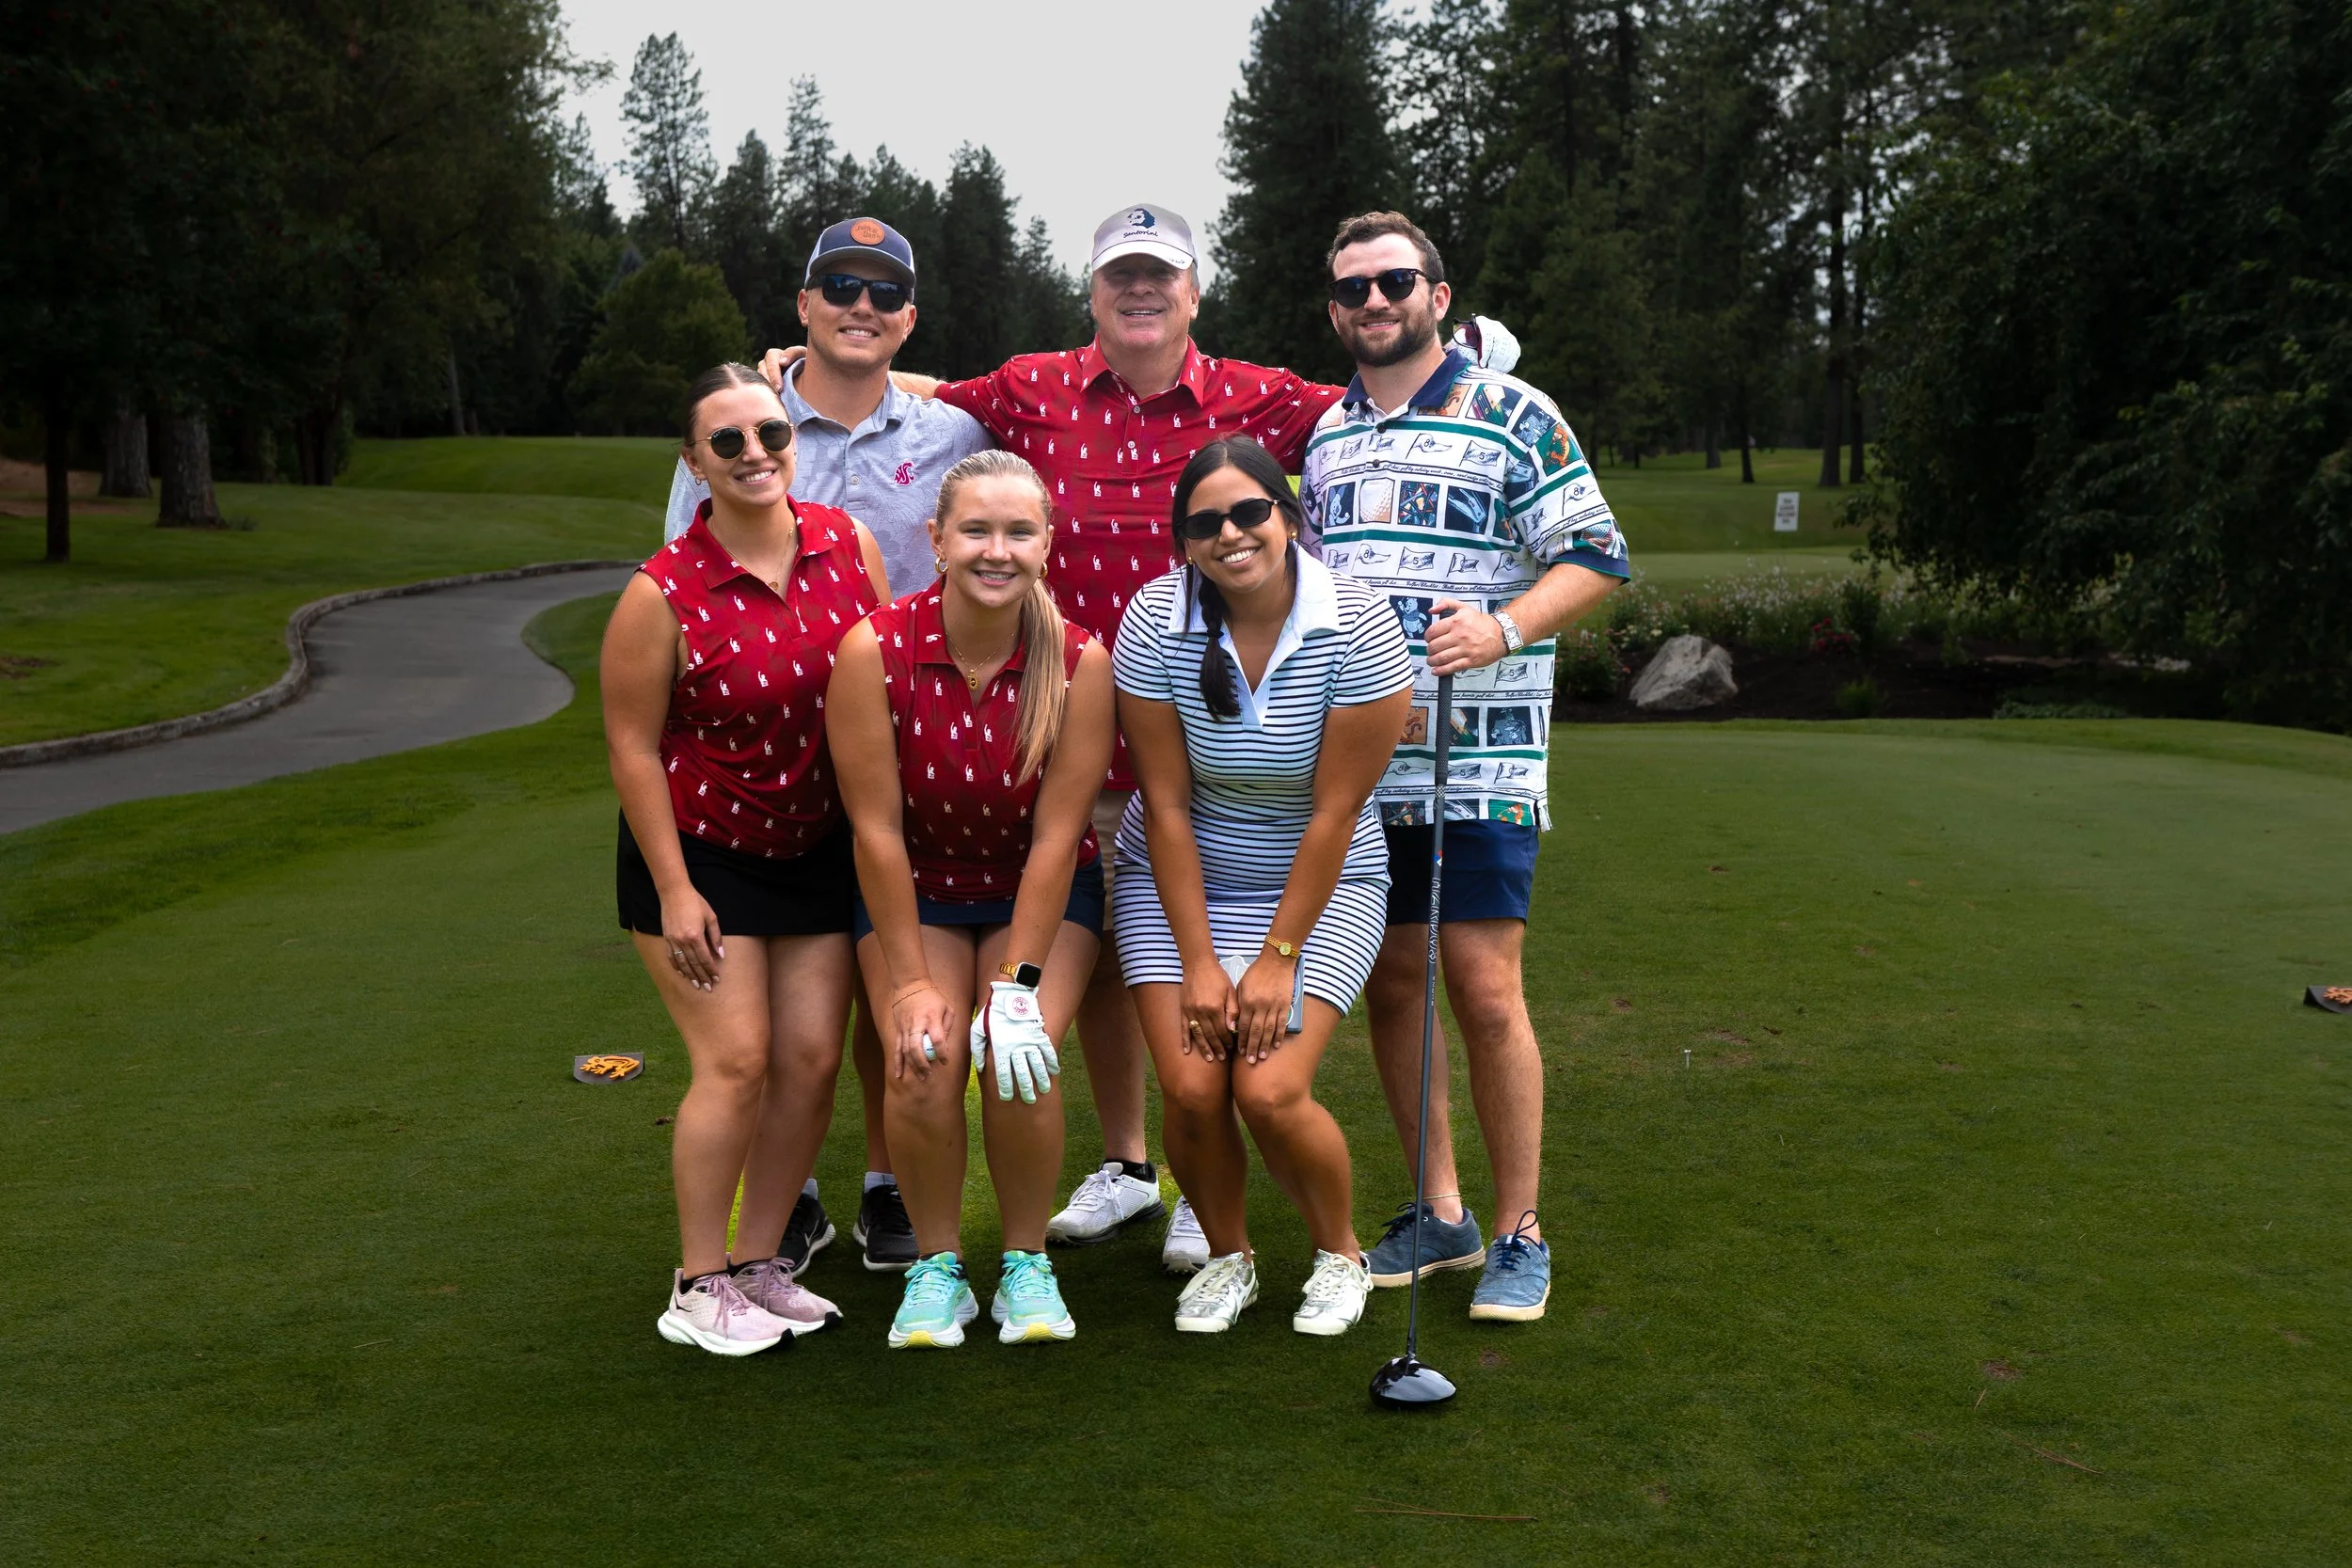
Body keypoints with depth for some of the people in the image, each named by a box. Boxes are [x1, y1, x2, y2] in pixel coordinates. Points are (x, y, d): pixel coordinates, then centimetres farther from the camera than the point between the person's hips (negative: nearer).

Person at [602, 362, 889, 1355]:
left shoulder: (850, 544, -4)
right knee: (736, 1061, -9)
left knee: (814, 1057, 3)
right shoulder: (665, 593, -17)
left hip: (816, 850, 5)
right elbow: (632, 746, -11)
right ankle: (699, 1288, 6)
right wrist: (674, 891, -13)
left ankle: (760, 1264, 19)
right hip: (698, 853, -4)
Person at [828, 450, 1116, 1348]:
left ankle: (1027, 1265, 4)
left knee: (1020, 1059, -21)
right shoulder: (875, 650, -22)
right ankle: (936, 1269, 4)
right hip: (914, 890, 0)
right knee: (922, 1066, -20)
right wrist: (911, 980, -15)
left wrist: (1019, 985, -18)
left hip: (1040, 893, 0)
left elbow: (1055, 836, -16)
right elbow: (877, 828, -17)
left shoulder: (1079, 663, -19)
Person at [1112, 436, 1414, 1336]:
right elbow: (1166, 804, -10)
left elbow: (1336, 810, -15)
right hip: (1178, 881, 2)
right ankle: (1226, 1258, 15)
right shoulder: (1156, 623, -14)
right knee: (1191, 1087, -14)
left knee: (1270, 1091, -17)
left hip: (1319, 887, -2)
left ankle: (1339, 1254, 13)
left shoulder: (1358, 630, -19)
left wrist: (1278, 958, -15)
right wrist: (1198, 960, -12)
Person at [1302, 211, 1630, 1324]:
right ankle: (1439, 1215, 23)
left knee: (1485, 989, -7)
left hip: (1480, 760, -5)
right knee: (1390, 982, 9)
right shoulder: (1322, 435, 15)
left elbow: (1595, 557, -3)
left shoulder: (1512, 416, 0)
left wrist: (1504, 627, -19)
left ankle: (1519, 1234, 7)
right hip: (1354, 761, 5)